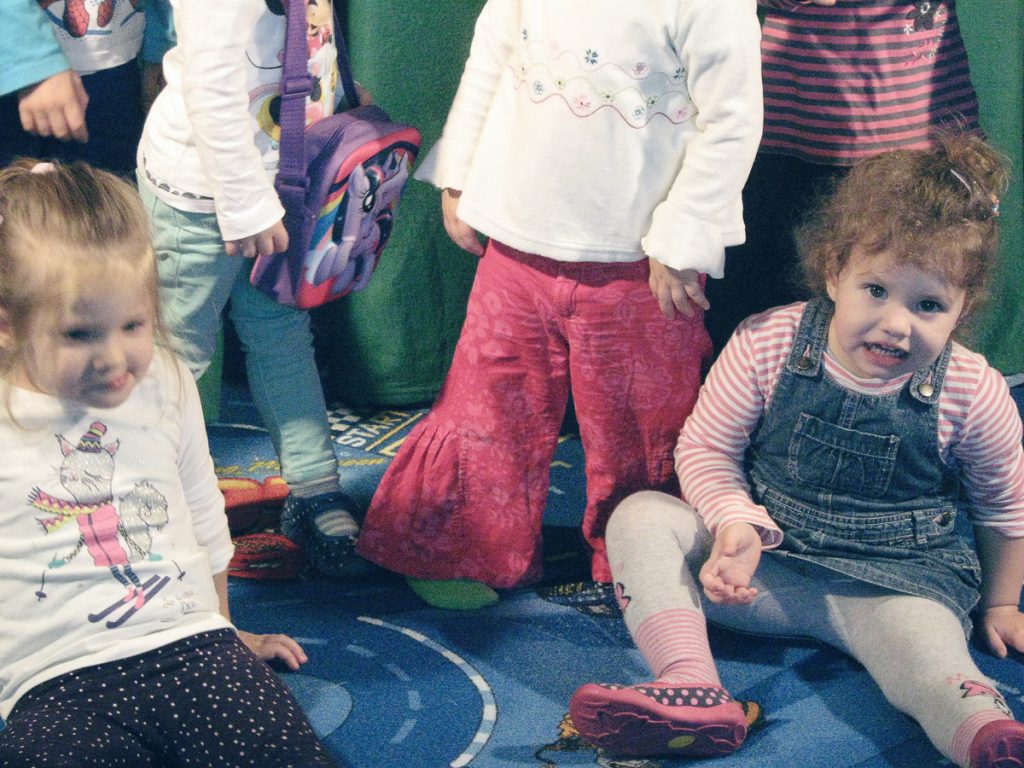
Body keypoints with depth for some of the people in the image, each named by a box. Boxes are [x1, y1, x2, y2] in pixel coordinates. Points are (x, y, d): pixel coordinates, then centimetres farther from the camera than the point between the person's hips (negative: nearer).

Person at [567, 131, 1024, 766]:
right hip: (768, 558, 2)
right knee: (640, 517, -19)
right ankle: (693, 692, -38)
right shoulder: (768, 345, -11)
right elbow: (706, 448, -1)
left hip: (901, 581, -2)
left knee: (930, 659, -35)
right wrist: (736, 523, -21)